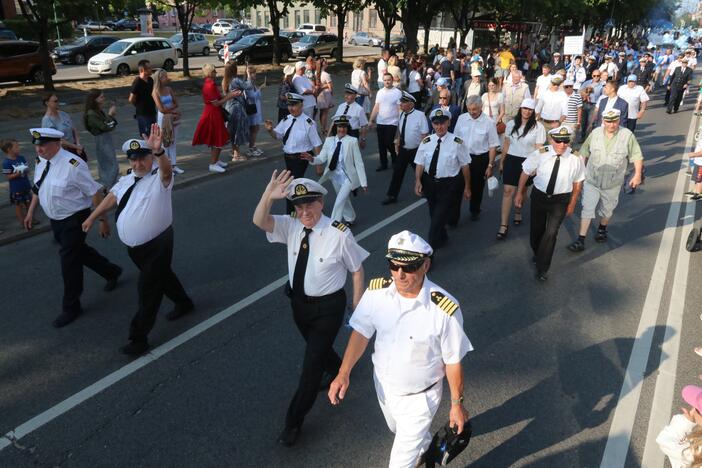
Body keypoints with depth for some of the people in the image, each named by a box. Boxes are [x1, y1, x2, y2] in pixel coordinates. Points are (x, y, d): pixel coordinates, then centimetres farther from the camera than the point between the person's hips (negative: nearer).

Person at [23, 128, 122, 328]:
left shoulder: (72, 165, -26)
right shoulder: (40, 161, -1)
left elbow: (95, 193, -22)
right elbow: (38, 187, 16)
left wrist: (103, 220, -19)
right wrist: (31, 212, 18)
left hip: (74, 219, -8)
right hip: (55, 219, 8)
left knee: (69, 260, -1)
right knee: (78, 250, 22)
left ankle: (71, 307, 17)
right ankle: (111, 272, 45)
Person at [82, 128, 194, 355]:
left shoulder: (159, 179, -18)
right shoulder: (126, 181, 6)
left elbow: (166, 169, -41)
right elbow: (111, 198, 21)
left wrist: (158, 150, -62)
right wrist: (92, 217, 27)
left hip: (157, 245, -8)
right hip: (134, 246, 8)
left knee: (148, 289, -3)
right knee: (160, 276, 25)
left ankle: (139, 337, 9)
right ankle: (183, 303, 49)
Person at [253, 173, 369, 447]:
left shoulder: (339, 234, -24)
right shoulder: (291, 226, -12)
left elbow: (356, 269, -12)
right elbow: (259, 221, -26)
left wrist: (357, 304, -5)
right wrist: (269, 196, -44)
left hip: (327, 307, -5)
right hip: (298, 302, 6)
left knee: (312, 363, 1)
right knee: (316, 346, 29)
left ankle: (293, 422, 21)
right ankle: (335, 370, 64)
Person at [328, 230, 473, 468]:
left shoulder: (445, 309, -33)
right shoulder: (376, 292, -21)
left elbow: (453, 361, -19)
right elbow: (361, 333, -6)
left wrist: (457, 405, -7)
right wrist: (343, 374, -13)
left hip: (419, 398, -5)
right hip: (384, 385, 5)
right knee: (398, 430, 34)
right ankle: (425, 448, 69)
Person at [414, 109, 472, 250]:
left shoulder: (457, 142, -12)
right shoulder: (426, 142, -2)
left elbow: (465, 166, -6)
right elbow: (420, 164, 1)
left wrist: (467, 187, -2)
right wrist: (418, 180, -13)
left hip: (450, 185, -4)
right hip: (429, 183, 5)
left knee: (438, 218, -8)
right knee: (434, 215, 21)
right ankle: (442, 238, 47)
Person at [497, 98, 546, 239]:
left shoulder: (538, 127, -7)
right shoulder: (511, 124, 1)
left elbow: (538, 149, -5)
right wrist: (501, 162, 13)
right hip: (511, 160, 1)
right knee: (508, 191, -5)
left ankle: (518, 212, 45)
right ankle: (503, 225, -4)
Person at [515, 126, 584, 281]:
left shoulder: (576, 158, -16)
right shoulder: (540, 154, -18)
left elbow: (578, 182, -2)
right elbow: (526, 172, -3)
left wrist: (572, 203, 5)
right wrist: (519, 193, 2)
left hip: (560, 200, -1)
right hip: (539, 196, 1)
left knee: (551, 232, -10)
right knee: (536, 229, 16)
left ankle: (542, 268, 7)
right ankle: (538, 254, 46)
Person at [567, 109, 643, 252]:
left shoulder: (627, 135, -10)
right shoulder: (595, 133, -5)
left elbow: (637, 156, -6)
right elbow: (584, 152, 6)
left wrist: (637, 174, -11)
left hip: (613, 183, 0)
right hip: (592, 180, 0)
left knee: (607, 209, 18)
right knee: (587, 209, -4)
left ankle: (602, 229, 47)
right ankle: (581, 240, -1)